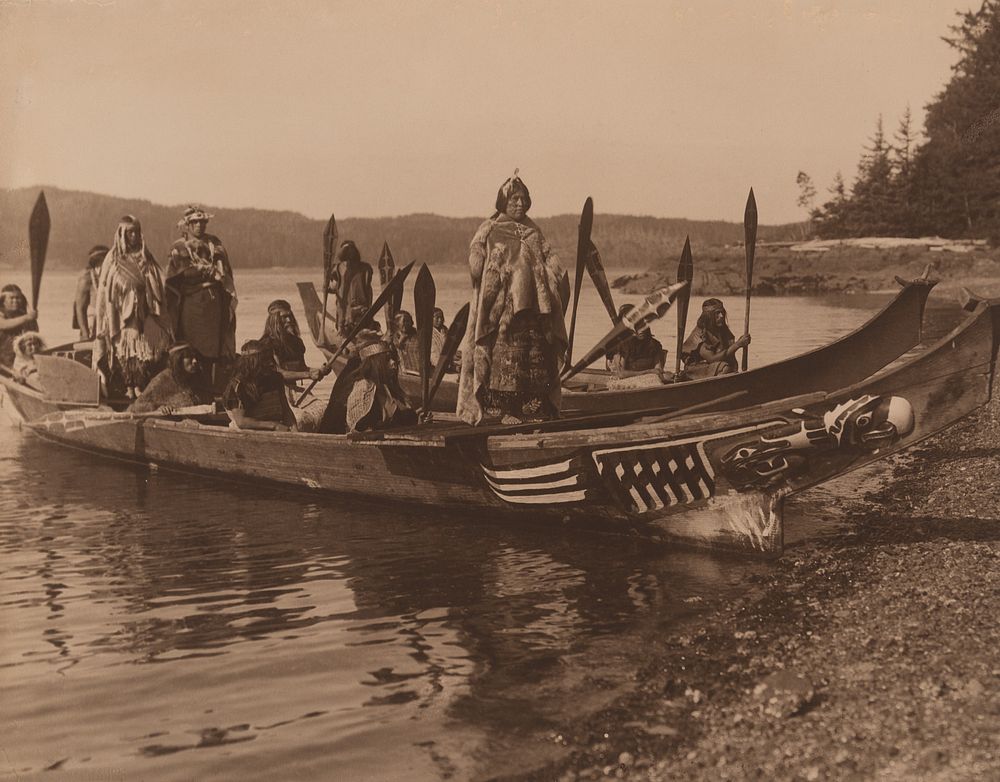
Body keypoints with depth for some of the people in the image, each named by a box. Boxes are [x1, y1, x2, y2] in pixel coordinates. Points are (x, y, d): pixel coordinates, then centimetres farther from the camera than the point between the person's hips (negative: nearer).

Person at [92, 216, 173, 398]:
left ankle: (140, 387, -2)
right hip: (122, 313, -2)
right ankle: (128, 388, -1)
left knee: (145, 349, -6)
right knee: (125, 348, -7)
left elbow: (157, 289, 13)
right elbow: (105, 291, 3)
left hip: (144, 313, 2)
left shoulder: (146, 259, 13)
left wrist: (159, 313, 4)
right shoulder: (113, 260, 5)